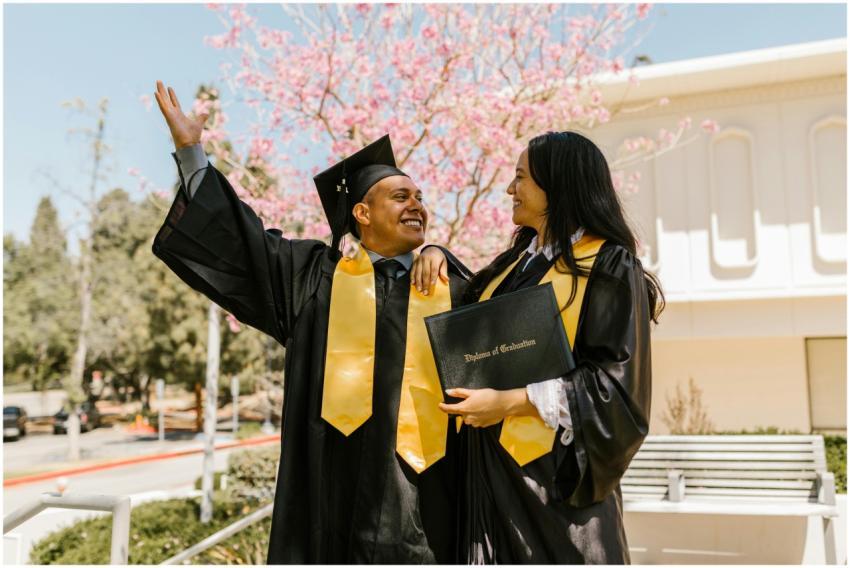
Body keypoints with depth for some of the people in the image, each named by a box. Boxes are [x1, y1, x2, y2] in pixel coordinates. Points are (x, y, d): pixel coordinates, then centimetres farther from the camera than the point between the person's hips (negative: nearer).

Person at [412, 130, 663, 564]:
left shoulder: (609, 266, -7)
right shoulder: (515, 261, 14)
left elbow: (616, 379, -13)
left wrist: (511, 402, -19)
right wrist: (436, 254, 9)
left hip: (555, 470, -6)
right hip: (493, 464, 6)